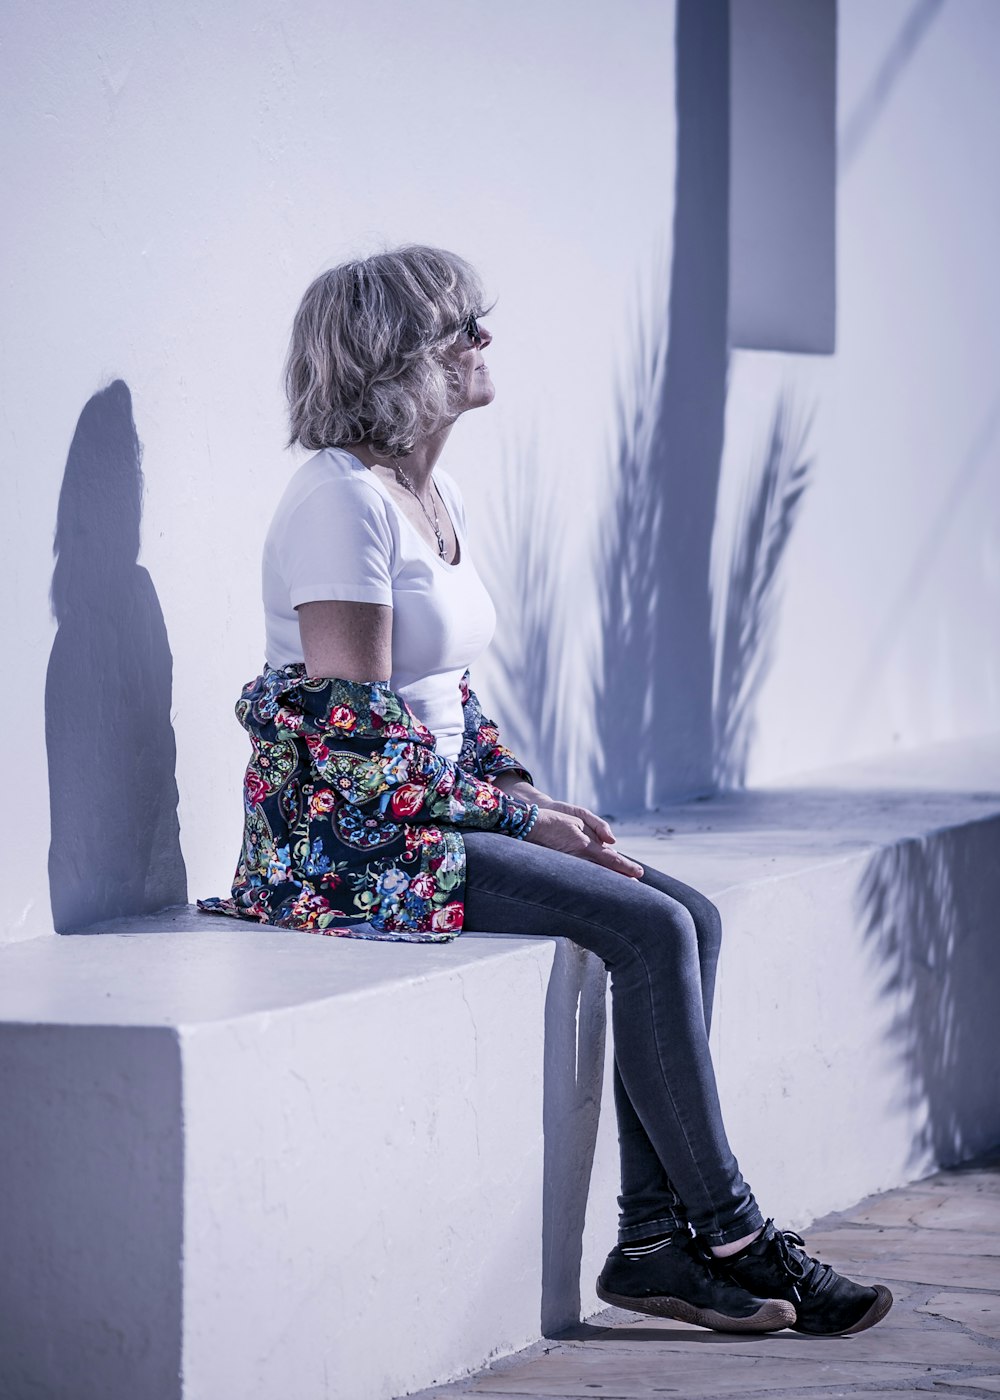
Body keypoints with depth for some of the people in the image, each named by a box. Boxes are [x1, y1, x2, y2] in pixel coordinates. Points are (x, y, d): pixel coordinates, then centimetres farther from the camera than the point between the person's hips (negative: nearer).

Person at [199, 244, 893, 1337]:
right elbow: (360, 740, -20)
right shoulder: (342, 499, -15)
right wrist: (524, 817, -14)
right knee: (650, 931, -18)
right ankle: (731, 1236, -8)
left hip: (436, 811, 9)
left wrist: (534, 804, 5)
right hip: (355, 838, -9)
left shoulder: (436, 495, 14)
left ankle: (655, 1241, -8)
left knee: (690, 917, -5)